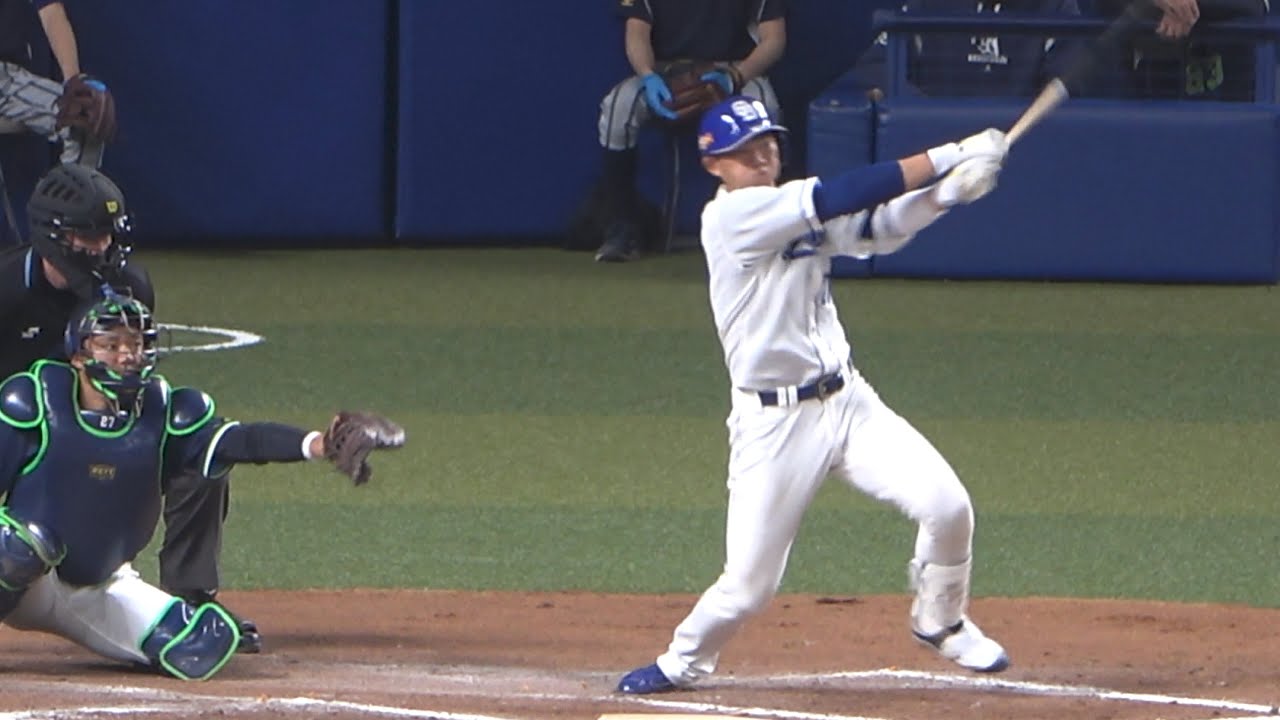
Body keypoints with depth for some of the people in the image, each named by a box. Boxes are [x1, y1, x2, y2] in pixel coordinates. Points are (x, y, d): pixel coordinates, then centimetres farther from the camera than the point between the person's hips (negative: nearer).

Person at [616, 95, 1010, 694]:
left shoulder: (799, 212, 10)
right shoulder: (732, 216, -15)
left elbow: (877, 229, 4)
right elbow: (841, 196, -20)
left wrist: (944, 193, -16)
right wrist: (950, 156, -18)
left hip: (848, 402, 6)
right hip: (775, 421, -6)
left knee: (946, 507, -8)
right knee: (748, 583, -5)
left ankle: (940, 622, 19)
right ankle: (683, 662, 24)